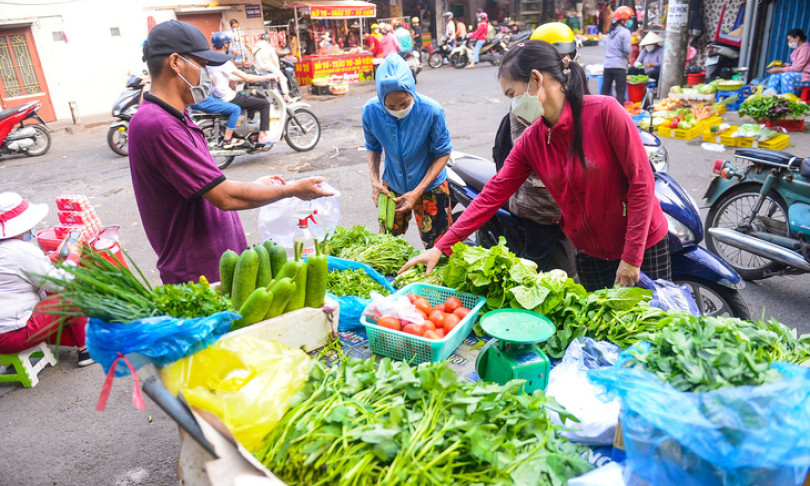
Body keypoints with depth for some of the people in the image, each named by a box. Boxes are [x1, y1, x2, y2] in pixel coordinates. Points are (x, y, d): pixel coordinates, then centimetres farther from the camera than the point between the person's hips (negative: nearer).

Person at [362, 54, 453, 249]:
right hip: (391, 186, 3)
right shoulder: (371, 111, -17)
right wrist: (375, 180, -14)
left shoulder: (431, 111, -25)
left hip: (430, 187, -2)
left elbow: (443, 153, -14)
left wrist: (417, 192, -20)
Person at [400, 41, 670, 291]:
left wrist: (632, 257, -18)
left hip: (645, 248, -4)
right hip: (590, 255, 4)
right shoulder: (530, 141, -5)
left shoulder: (605, 112, -20)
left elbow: (642, 182, -18)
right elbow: (493, 194, -6)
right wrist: (441, 247, -10)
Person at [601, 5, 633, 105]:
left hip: (607, 64, 6)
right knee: (621, 91, -2)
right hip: (619, 65, -6)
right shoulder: (625, 32, -8)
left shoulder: (611, 31, 14)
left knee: (605, 90, 9)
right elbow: (627, 50, -12)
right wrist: (628, 58, 5)